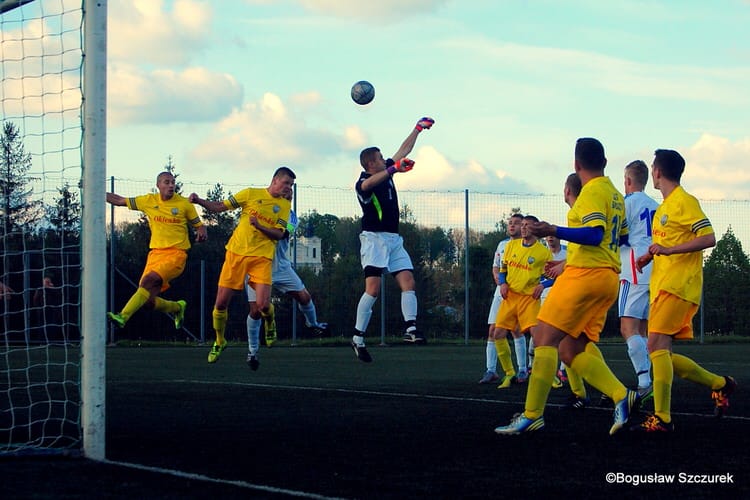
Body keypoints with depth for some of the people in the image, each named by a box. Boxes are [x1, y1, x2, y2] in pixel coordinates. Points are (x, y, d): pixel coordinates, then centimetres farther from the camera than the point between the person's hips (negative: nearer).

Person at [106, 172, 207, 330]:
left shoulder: (184, 204, 2)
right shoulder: (149, 201, 8)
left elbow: (199, 225, 11)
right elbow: (120, 201, 15)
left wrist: (201, 233, -12)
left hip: (176, 254, -4)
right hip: (155, 253, 4)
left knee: (149, 280, -29)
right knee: (149, 300, -3)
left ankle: (123, 317, -35)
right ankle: (177, 308, 28)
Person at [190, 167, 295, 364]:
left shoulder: (285, 205, 6)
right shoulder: (251, 194, 4)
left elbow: (279, 234, -3)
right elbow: (220, 206, 5)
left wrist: (259, 226, -20)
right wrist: (199, 201, -11)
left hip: (262, 258, 0)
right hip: (236, 253, 0)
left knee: (262, 305, -16)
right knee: (221, 302, -1)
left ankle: (269, 318, 22)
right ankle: (219, 342, 22)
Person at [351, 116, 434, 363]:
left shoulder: (387, 171, 13)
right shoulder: (362, 183, -11)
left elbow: (404, 149, 25)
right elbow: (369, 183, -37)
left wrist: (418, 129, 27)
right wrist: (394, 168, -51)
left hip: (394, 239, 8)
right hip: (374, 238, -8)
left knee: (408, 282, -8)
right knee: (373, 289, -15)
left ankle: (411, 328, -18)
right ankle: (358, 338, -13)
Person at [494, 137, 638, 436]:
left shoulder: (592, 191, -8)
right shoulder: (615, 195, 19)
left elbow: (595, 234, -21)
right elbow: (622, 237, 28)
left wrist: (554, 231, -29)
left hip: (585, 274, -9)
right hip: (608, 278, 9)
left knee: (544, 338, -9)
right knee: (570, 350, 8)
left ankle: (532, 415, -13)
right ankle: (621, 396, -6)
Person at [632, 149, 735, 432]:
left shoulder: (684, 202, -7)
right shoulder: (664, 207, 22)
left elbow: (708, 238, -16)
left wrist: (669, 250, -23)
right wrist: (650, 255, 16)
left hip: (678, 285, -10)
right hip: (662, 286, 10)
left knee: (657, 345, -20)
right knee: (662, 354, 7)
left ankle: (662, 418, -24)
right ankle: (719, 384, 21)